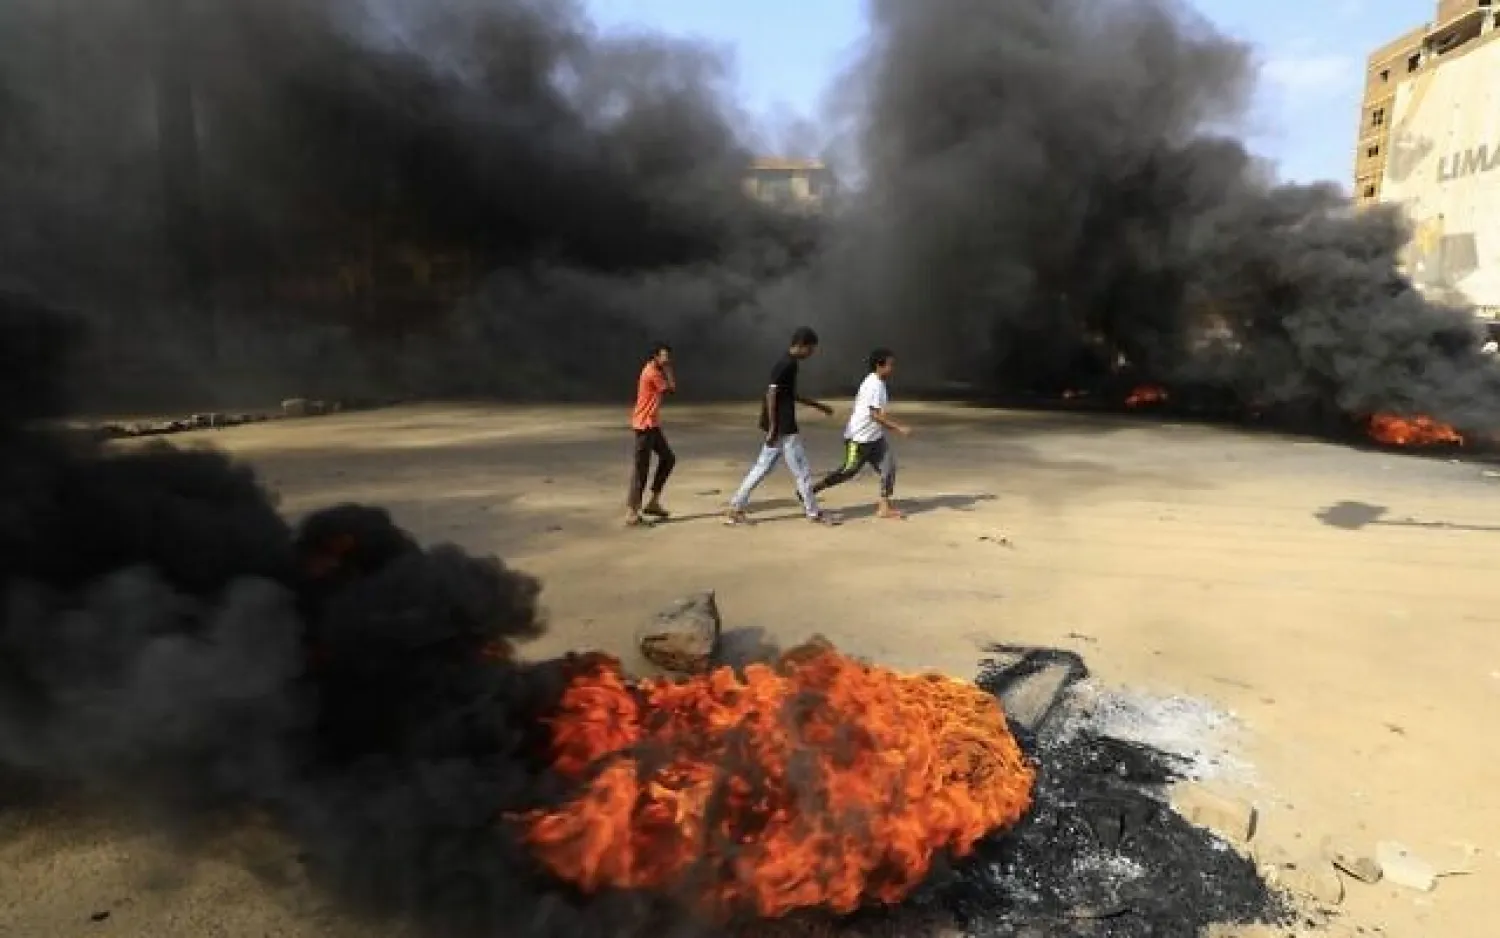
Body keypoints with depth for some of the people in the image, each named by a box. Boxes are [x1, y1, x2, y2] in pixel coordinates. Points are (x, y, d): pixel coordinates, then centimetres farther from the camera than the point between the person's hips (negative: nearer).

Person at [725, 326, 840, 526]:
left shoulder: (790, 363, 13)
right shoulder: (786, 364, -16)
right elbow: (771, 394, -21)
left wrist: (818, 406, 30)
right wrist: (773, 428, -22)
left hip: (781, 428, 10)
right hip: (783, 428, -10)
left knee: (762, 468, 12)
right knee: (802, 471, 2)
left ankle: (736, 507, 13)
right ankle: (814, 513, 14)